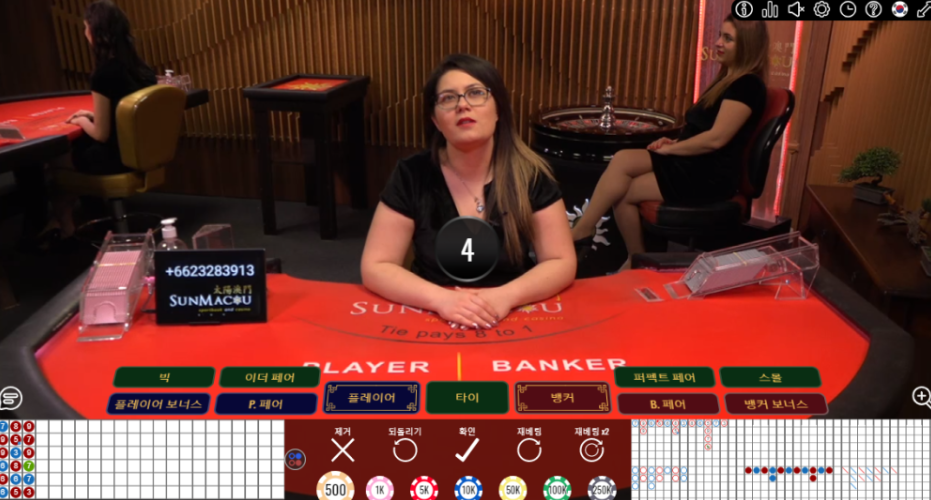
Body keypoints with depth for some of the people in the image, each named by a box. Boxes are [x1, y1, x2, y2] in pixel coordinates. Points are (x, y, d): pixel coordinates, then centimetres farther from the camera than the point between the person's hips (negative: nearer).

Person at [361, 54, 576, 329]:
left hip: (514, 319, 1)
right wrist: (440, 299, -22)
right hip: (432, 320, 0)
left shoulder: (530, 174, -5)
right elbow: (375, 267, -7)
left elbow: (562, 262, -4)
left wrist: (506, 296, -21)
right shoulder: (412, 175, -6)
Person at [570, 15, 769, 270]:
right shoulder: (727, 78, 17)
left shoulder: (747, 85, -14)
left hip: (712, 176, -9)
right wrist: (675, 143, 4)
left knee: (623, 192, -17)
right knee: (622, 160, -14)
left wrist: (671, 149, -11)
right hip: (693, 163, 9)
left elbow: (717, 138, -22)